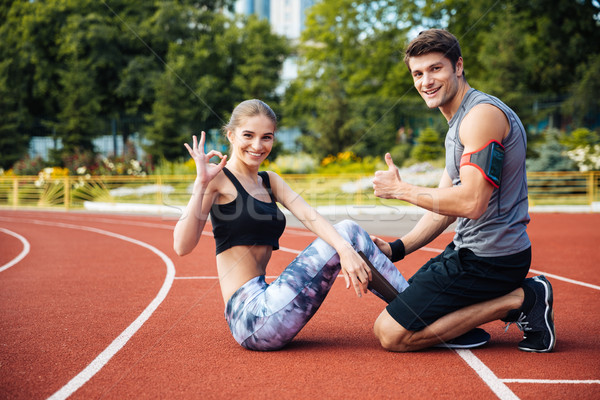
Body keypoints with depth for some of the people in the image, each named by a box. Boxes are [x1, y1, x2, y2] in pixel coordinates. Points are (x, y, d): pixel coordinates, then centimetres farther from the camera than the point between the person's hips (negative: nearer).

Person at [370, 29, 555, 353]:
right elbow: (445, 207, 17)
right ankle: (513, 297, 10)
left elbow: (470, 202, -26)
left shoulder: (482, 114, -16)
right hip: (471, 250, 10)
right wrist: (396, 249, 6)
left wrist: (400, 189, -14)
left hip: (486, 260, -10)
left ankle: (518, 300, -7)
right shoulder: (458, 123, 17)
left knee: (392, 334, -10)